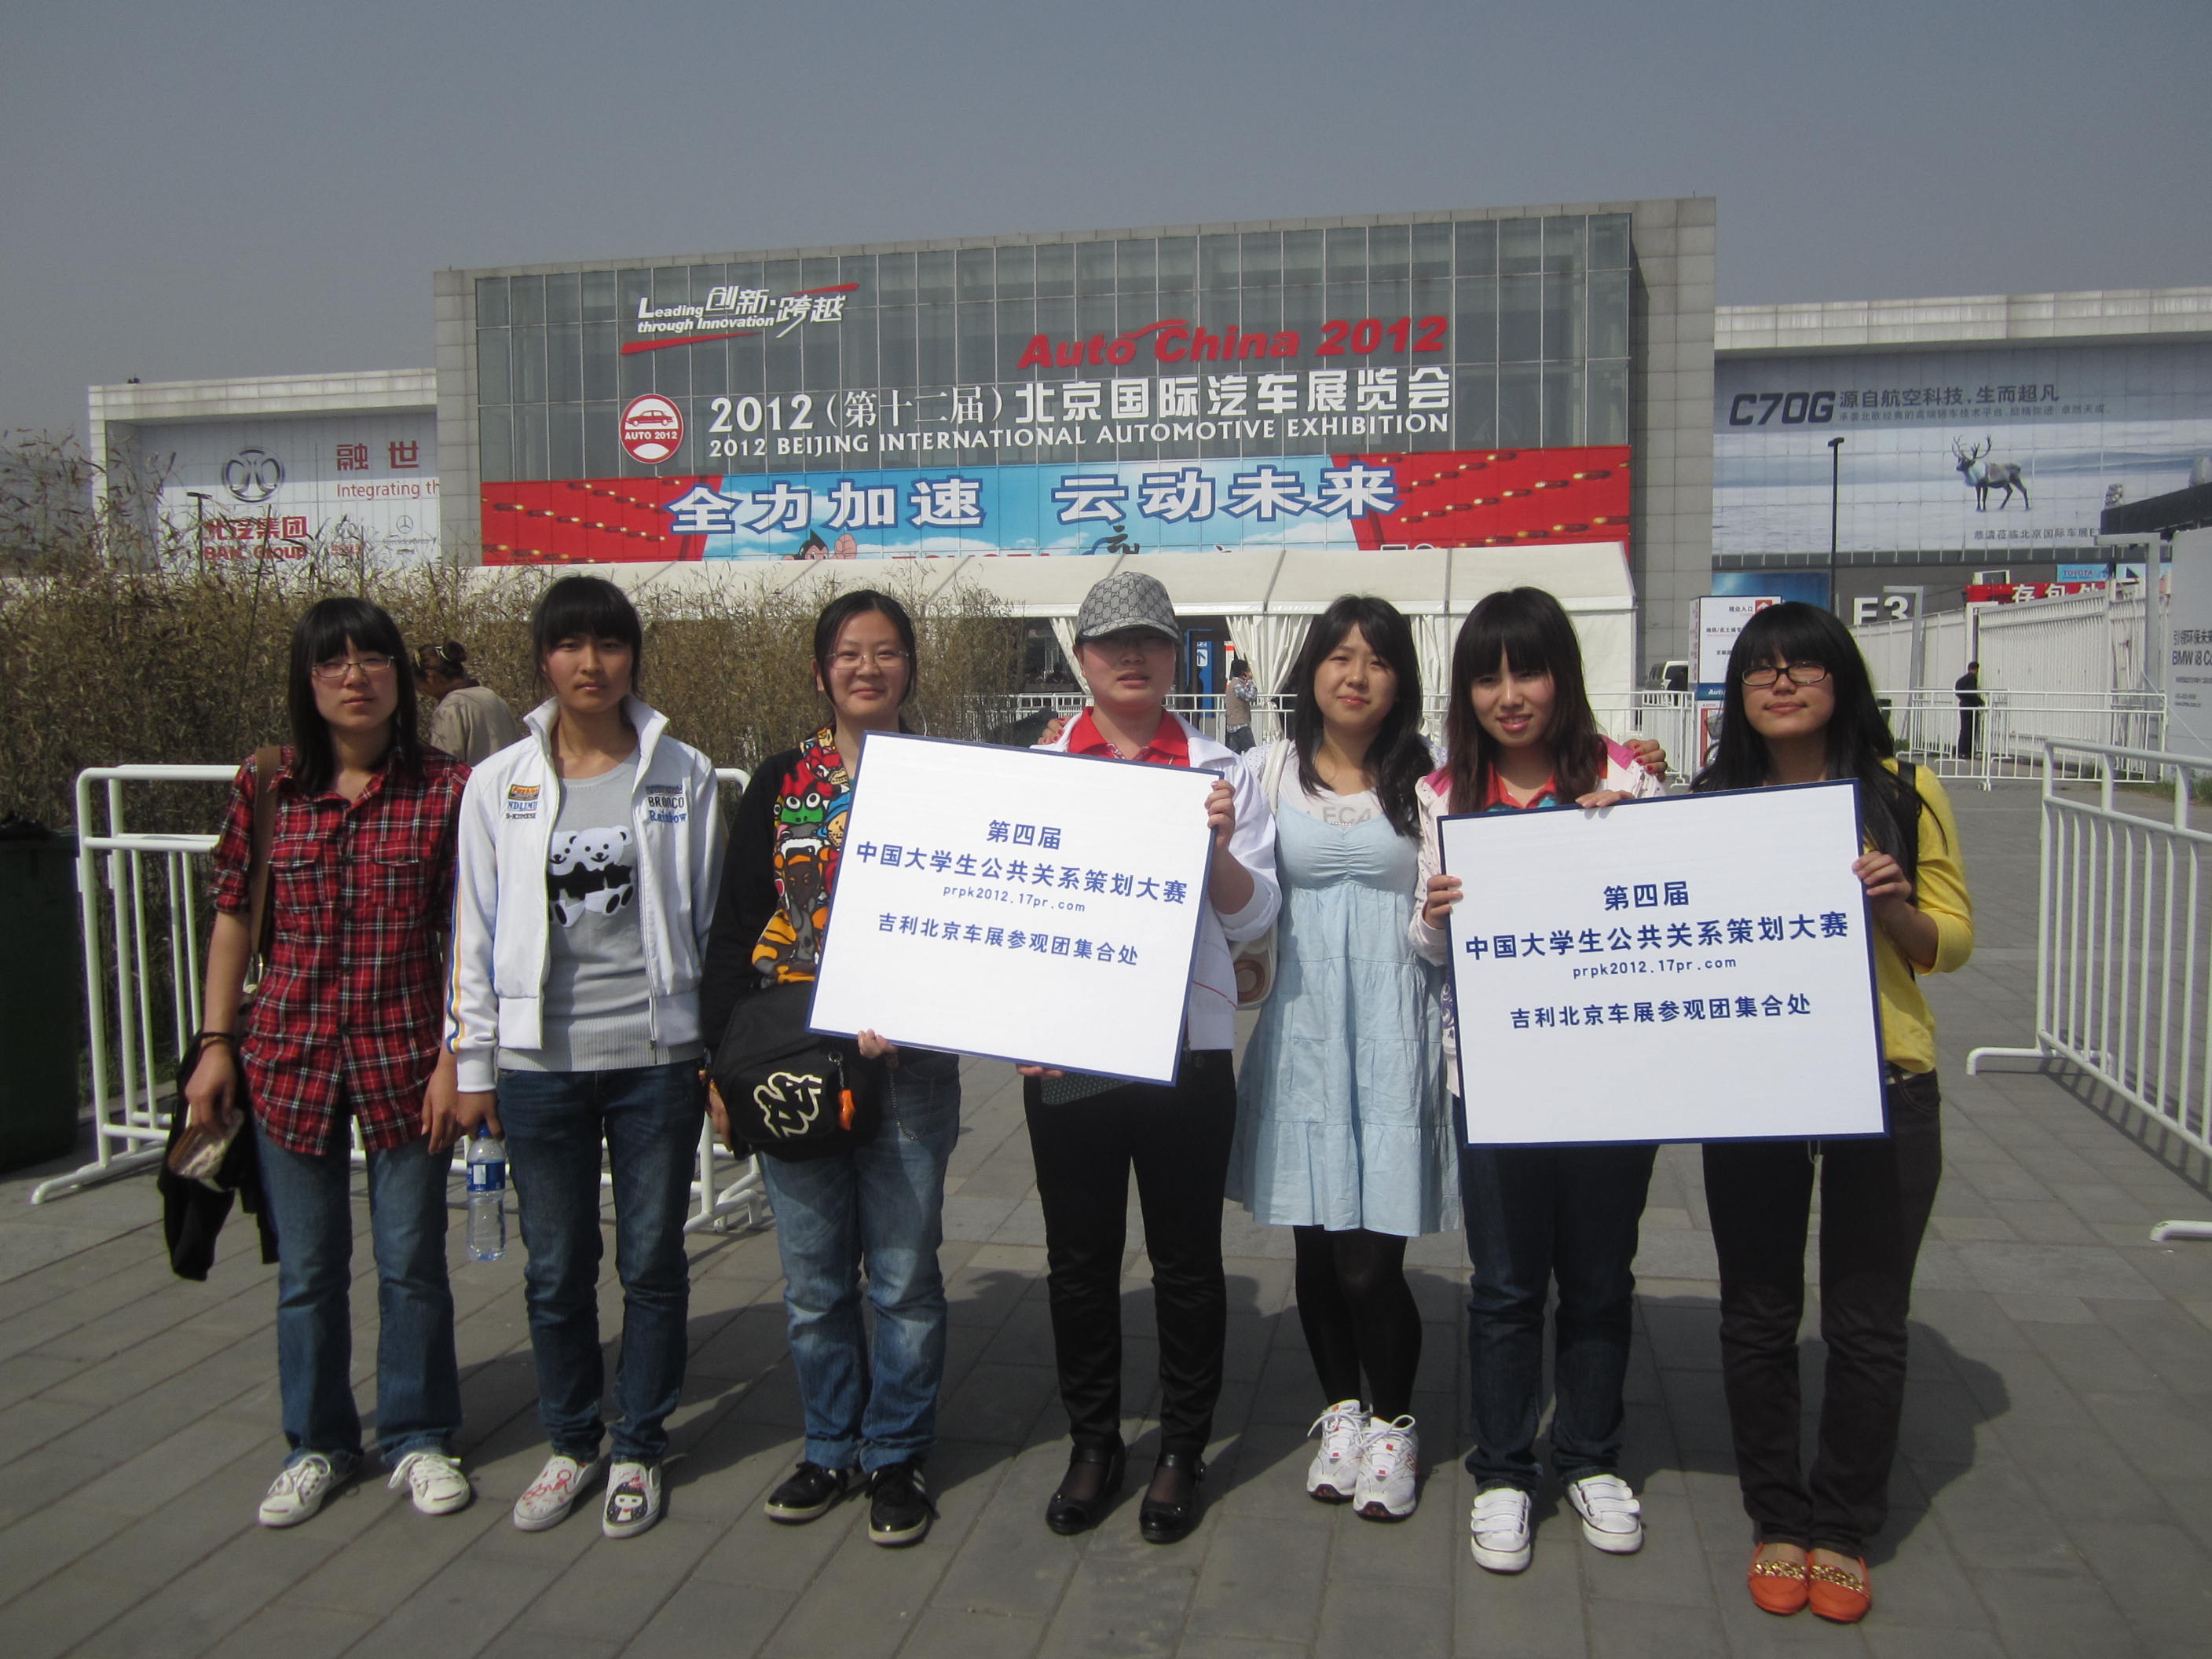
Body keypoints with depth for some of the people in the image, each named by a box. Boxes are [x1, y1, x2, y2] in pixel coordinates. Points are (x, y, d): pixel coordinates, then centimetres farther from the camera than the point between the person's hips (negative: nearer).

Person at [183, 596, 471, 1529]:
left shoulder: (446, 789, -6)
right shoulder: (266, 790, 0)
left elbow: (466, 935, -5)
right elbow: (233, 921, 7)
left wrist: (454, 1054, -8)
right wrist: (217, 1044, 4)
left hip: (405, 1057, -2)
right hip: (289, 1057, 2)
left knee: (412, 1261, 9)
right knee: (307, 1268, 13)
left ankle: (417, 1438, 28)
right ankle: (317, 1444, 32)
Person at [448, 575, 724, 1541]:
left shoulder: (683, 775, 0)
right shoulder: (500, 783, 2)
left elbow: (710, 920, 3)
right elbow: (476, 931, 5)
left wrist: (723, 1053, 1)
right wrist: (473, 1065, 4)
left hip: (655, 1059, -1)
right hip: (541, 1064, 1)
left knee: (653, 1262, 9)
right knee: (556, 1269, 12)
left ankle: (639, 1450, 26)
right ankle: (571, 1444, 31)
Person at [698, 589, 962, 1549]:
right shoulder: (780, 784, 7)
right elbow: (735, 930, 8)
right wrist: (722, 1059, 3)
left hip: (908, 1065, -2)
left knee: (904, 1274, 6)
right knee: (813, 1279, 11)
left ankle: (897, 1456, 24)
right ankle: (831, 1448, 29)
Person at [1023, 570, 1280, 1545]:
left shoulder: (1219, 772, 4)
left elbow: (1253, 919, 1)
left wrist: (1217, 845, -17)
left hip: (1186, 1043, -1)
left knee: (1186, 1259, 9)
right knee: (1079, 1257, 12)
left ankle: (1183, 1448, 26)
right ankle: (1093, 1443, 29)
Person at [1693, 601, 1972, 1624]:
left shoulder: (1905, 796, 1)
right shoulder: (1710, 803, 4)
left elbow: (1952, 943, 3)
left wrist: (1892, 904, -17)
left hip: (1883, 1086, -1)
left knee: (1867, 1322, 8)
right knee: (1757, 1316, 10)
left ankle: (1844, 1530, 26)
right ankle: (1777, 1520, 27)